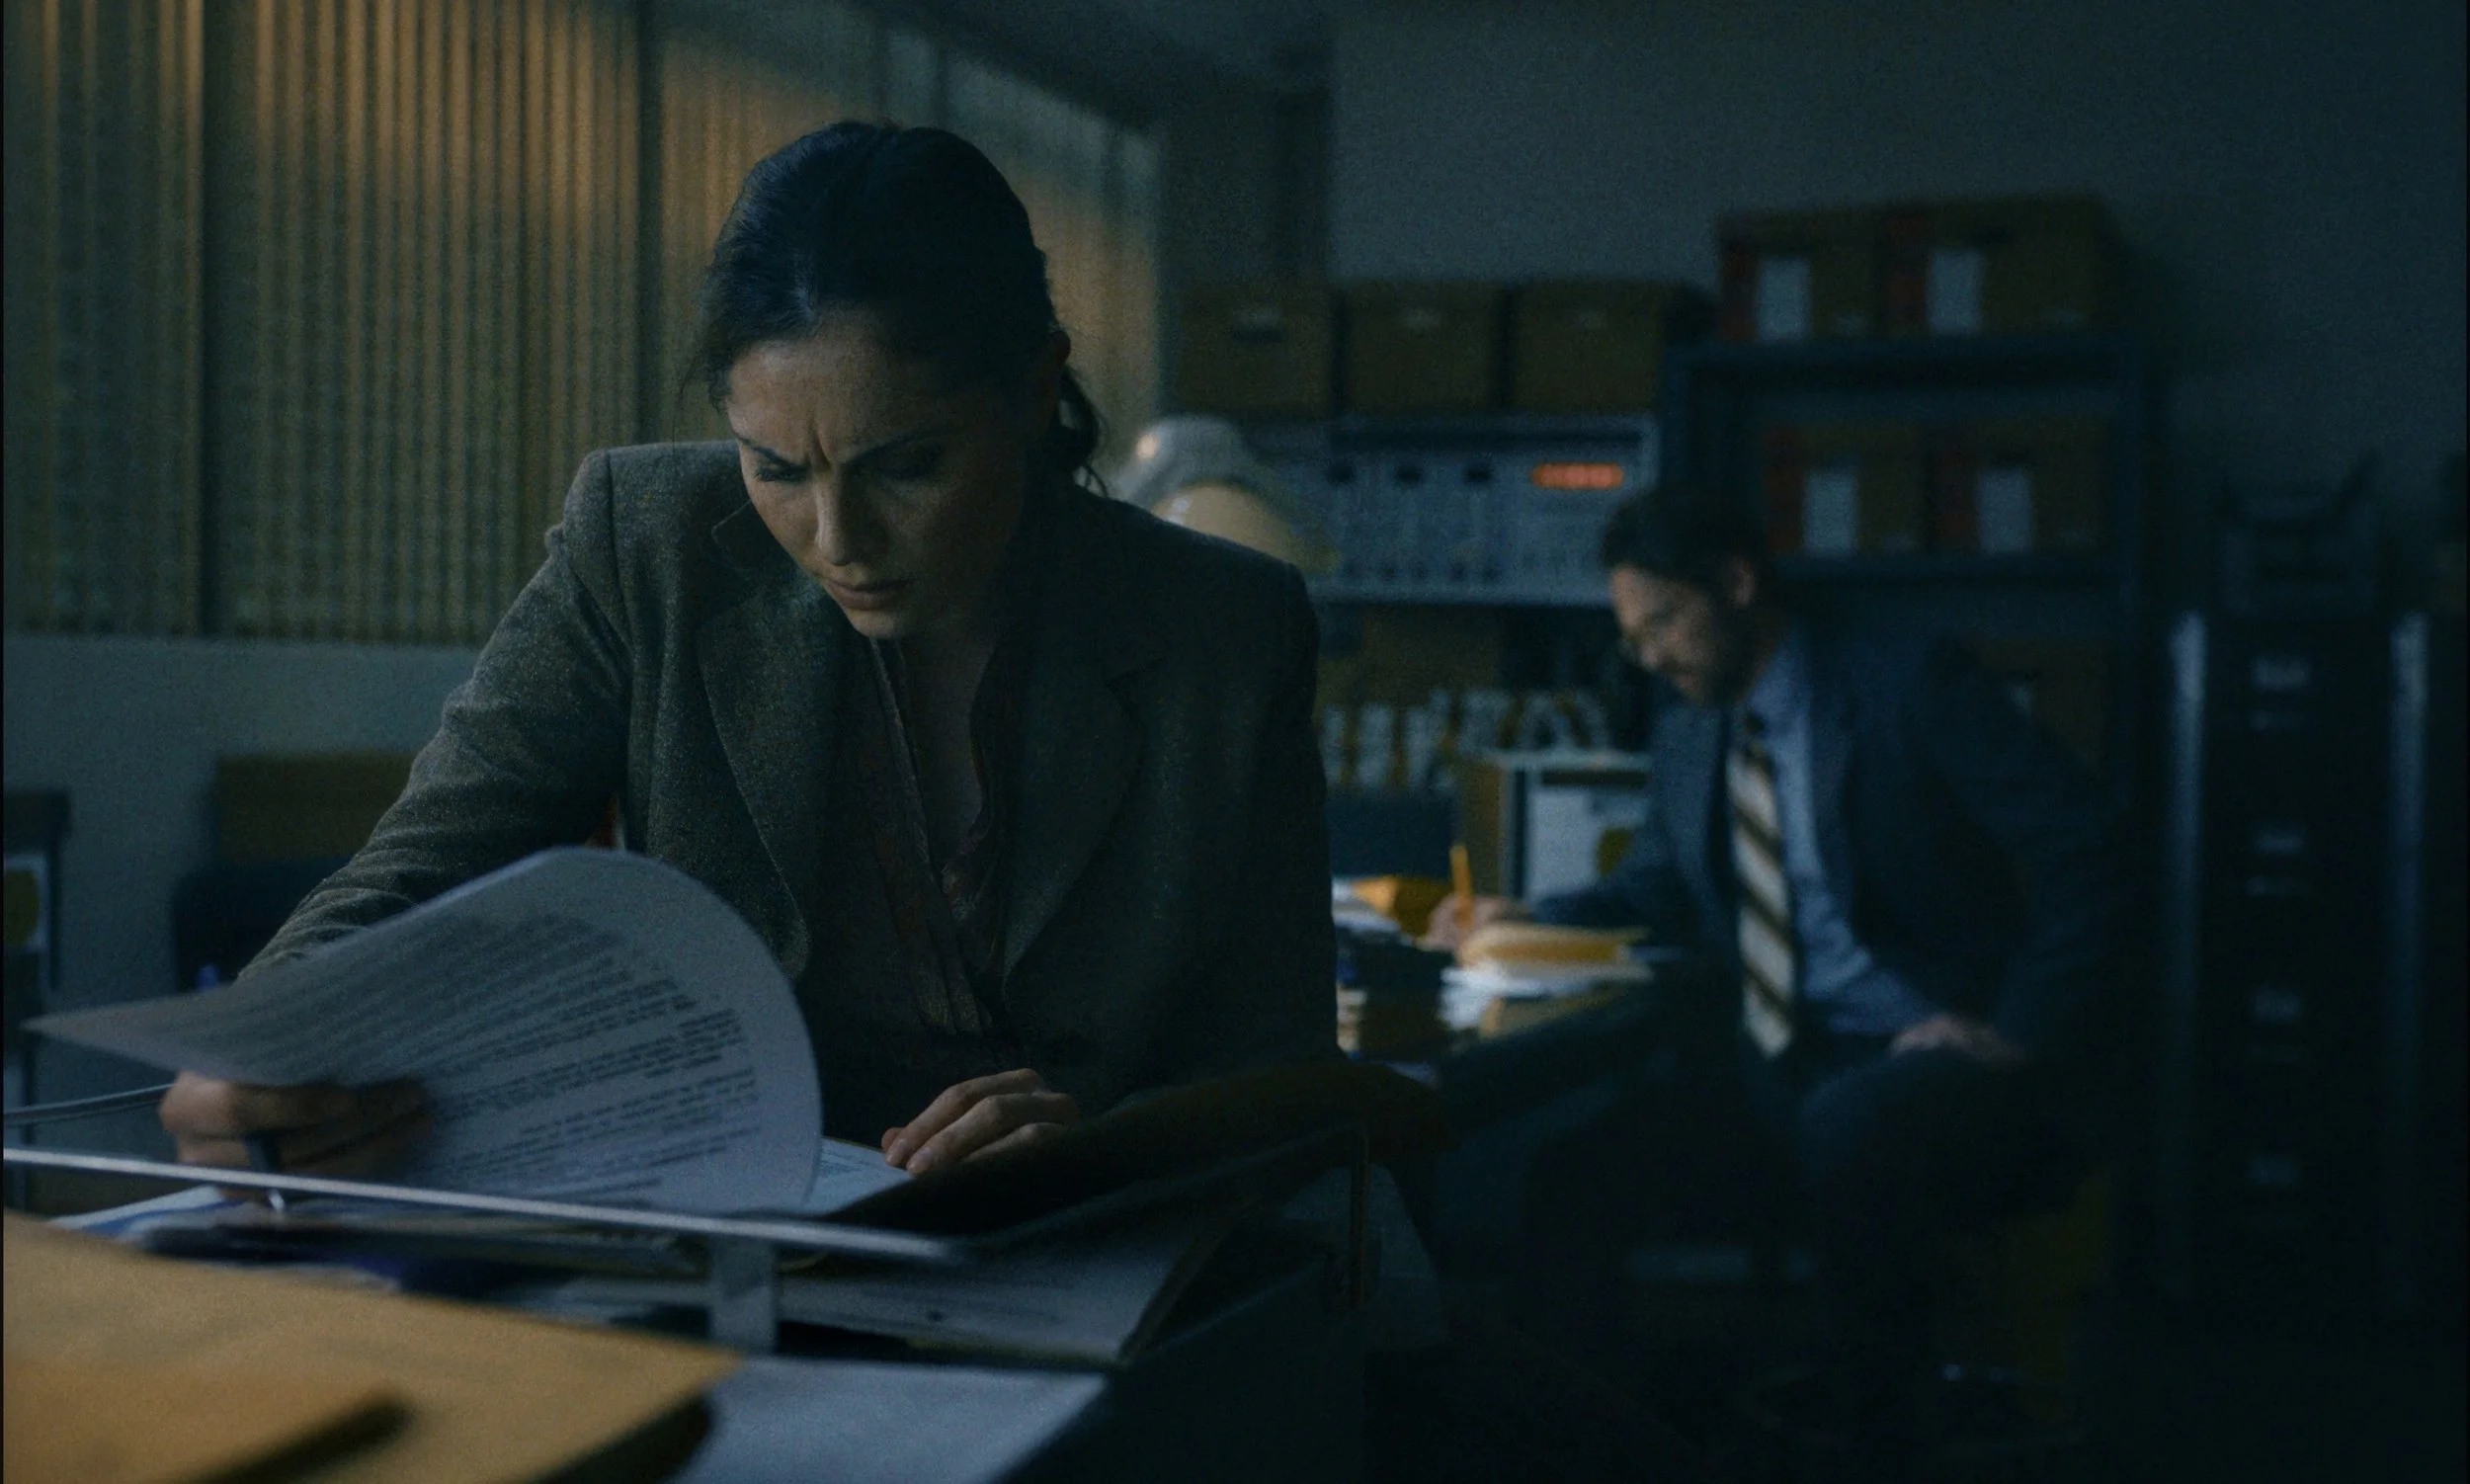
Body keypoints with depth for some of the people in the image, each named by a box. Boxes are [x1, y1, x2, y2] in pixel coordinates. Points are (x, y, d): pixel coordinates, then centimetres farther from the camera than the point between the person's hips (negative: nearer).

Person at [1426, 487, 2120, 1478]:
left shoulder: (1912, 685, -8)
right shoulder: (1686, 734, 12)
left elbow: (2078, 856, -12)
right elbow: (1654, 889, 21)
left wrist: (2022, 1033, -19)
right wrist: (1533, 922, 1)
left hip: (1936, 1054, -6)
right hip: (1777, 1070, 6)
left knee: (1849, 1130, -37)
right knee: (1581, 1159, -14)